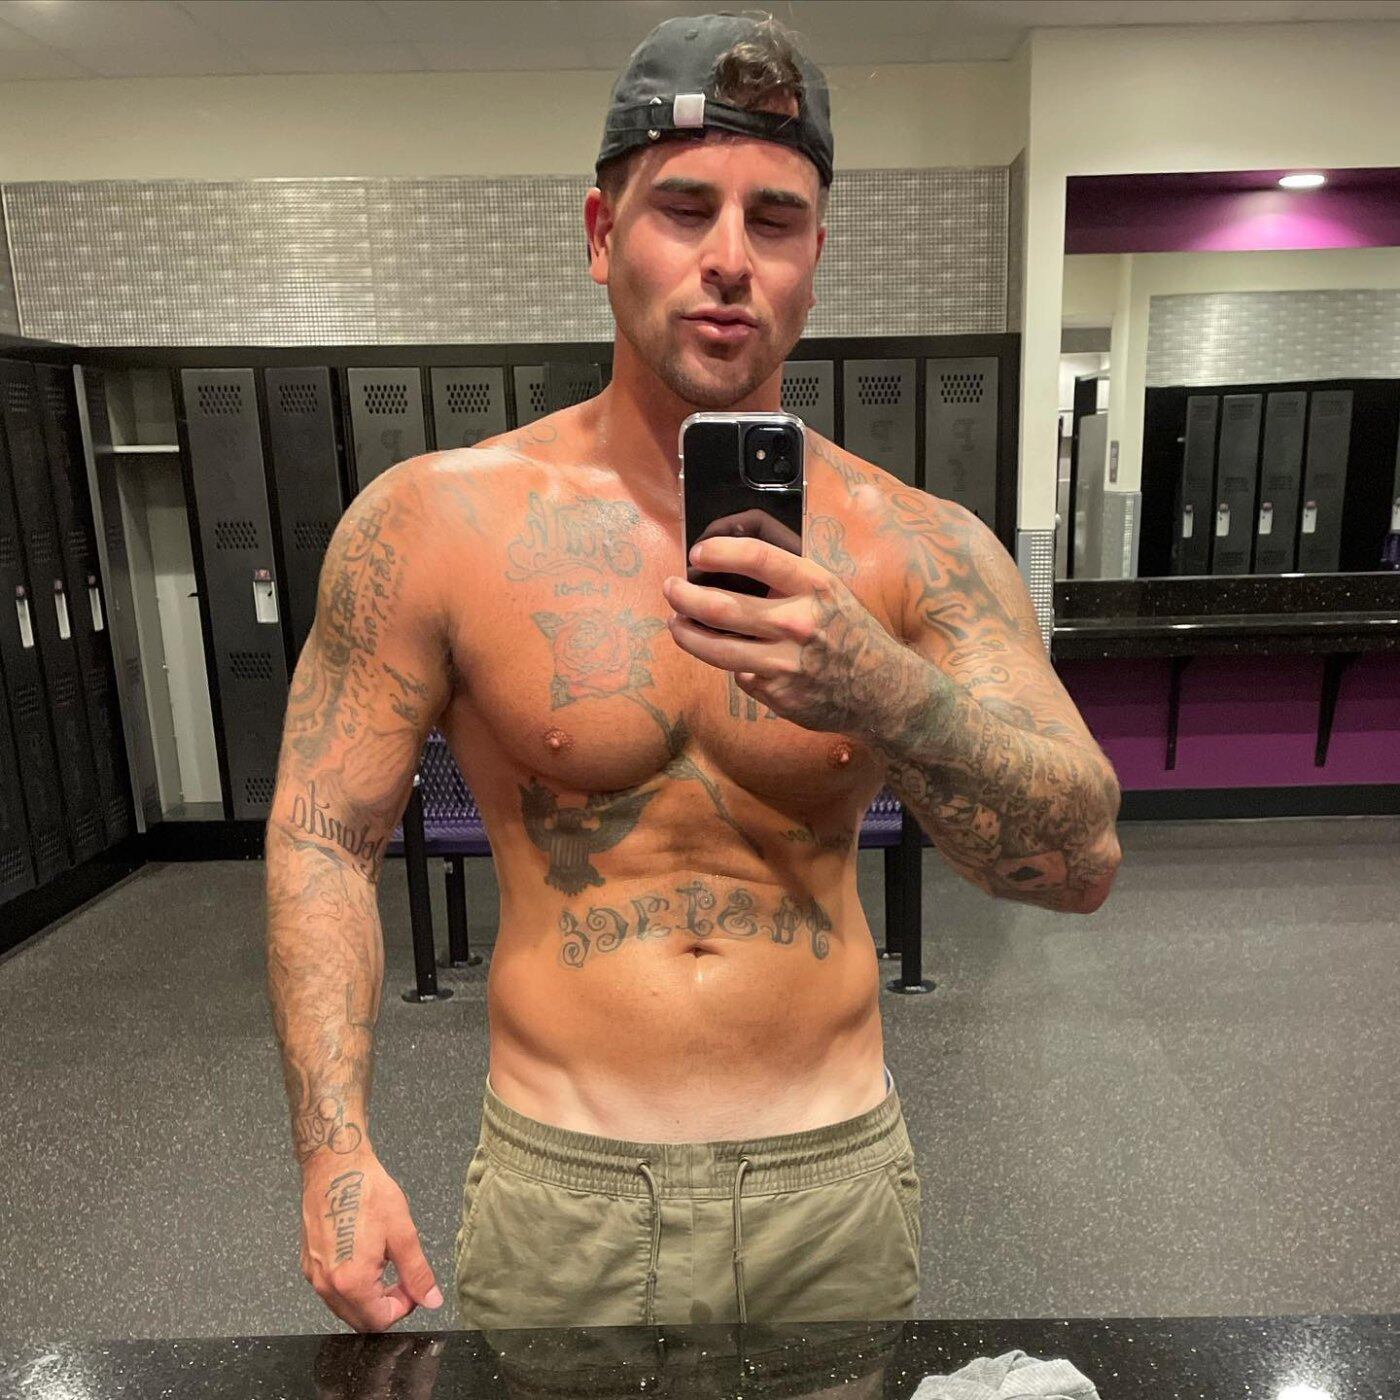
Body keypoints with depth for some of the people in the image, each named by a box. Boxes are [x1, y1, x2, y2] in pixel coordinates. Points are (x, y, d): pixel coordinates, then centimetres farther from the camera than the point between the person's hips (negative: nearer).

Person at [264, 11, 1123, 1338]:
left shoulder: (919, 548, -7)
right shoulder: (433, 521, -9)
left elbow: (1082, 861, -14)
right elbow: (322, 840, -3)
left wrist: (880, 688, -32)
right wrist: (335, 1149, -12)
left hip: (838, 1182, 2)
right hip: (559, 1189, 0)